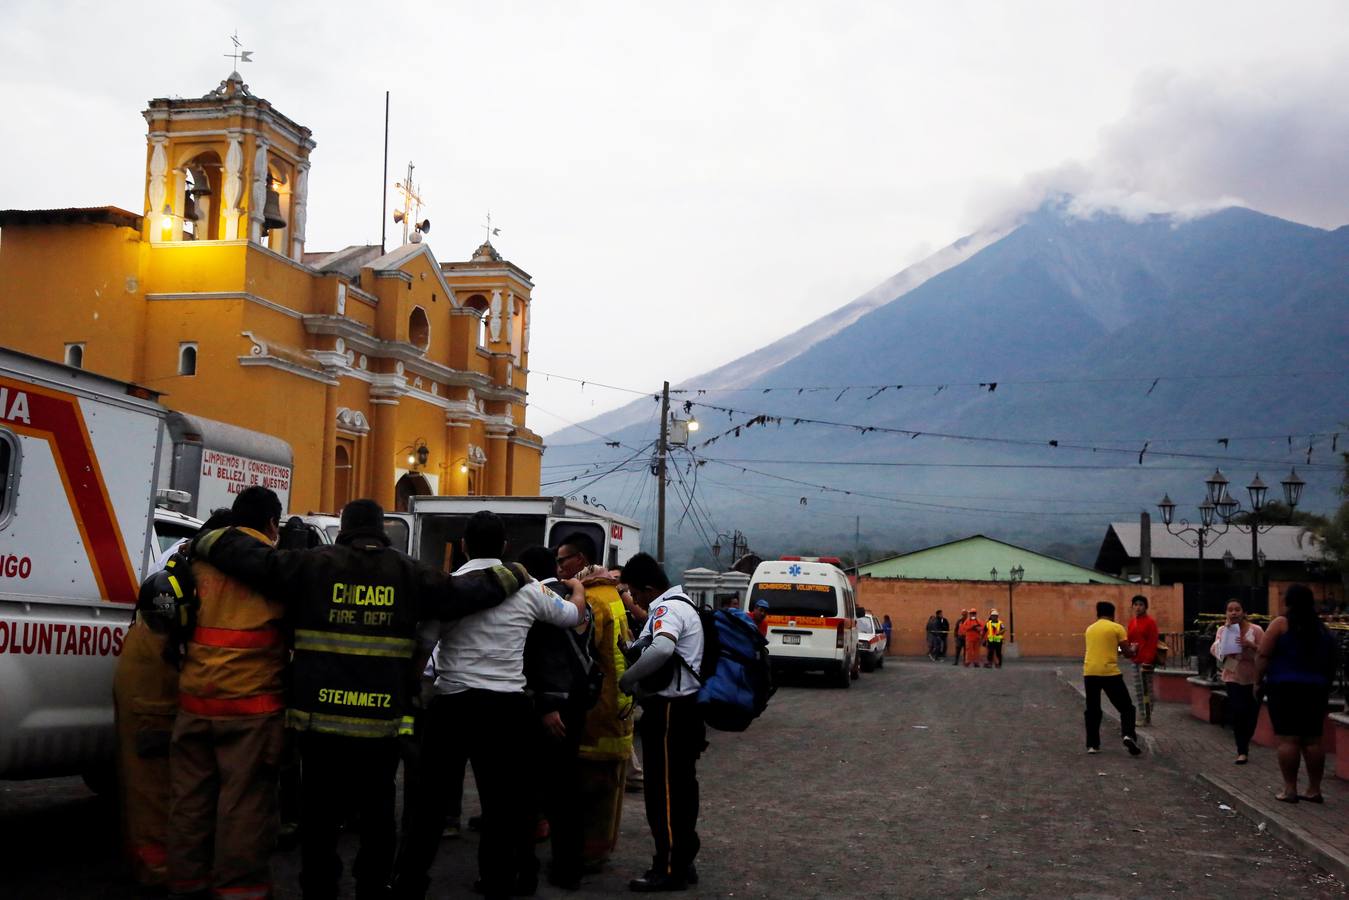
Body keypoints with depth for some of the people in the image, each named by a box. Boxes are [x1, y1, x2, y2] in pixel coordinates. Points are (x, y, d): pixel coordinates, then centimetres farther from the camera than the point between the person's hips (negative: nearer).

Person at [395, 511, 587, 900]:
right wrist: (578, 587, 42)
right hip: (508, 707, 1)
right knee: (502, 802, 10)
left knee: (430, 798, 7)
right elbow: (573, 614, 20)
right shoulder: (527, 588, 4)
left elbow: (421, 647, -2)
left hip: (452, 705, -1)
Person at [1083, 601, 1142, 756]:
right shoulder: (1117, 628, 1)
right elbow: (1127, 652, 1)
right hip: (1110, 673, -4)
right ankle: (1128, 735, -15)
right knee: (1126, 707, 6)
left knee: (1092, 710, 14)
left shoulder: (1089, 629, 15)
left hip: (1089, 673, 4)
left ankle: (1092, 745, 11)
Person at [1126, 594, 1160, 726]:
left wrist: (1148, 661, -17)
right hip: (1135, 661, 8)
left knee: (1146, 689, -5)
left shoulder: (1150, 622, -8)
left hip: (1146, 661, -8)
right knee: (1138, 690, 10)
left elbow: (1153, 643, -13)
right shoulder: (1132, 622, 14)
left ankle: (1148, 718, -1)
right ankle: (1142, 715, 17)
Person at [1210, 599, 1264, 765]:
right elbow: (1214, 650, -8)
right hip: (1233, 677, 1)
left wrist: (1251, 645, -28)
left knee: (1251, 713, 7)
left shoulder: (1255, 629, -9)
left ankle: (1245, 744, 33)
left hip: (1253, 678, -1)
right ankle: (1242, 751, -4)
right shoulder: (1223, 630, 2)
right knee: (1237, 713, -11)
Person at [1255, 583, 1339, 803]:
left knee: (1288, 739, -4)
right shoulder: (1322, 629, 12)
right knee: (1313, 740, 9)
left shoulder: (1280, 624, -6)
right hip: (1316, 690, 6)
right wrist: (1325, 686, 26)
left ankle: (1290, 790, -3)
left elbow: (1263, 657, -11)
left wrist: (1257, 681, -3)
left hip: (1285, 688, -6)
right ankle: (1314, 790, 12)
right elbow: (1330, 665, 18)